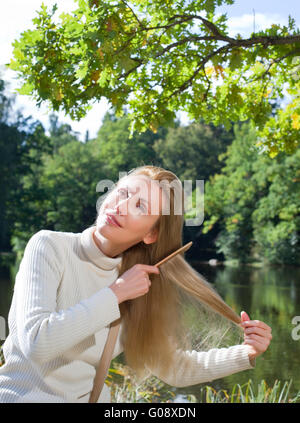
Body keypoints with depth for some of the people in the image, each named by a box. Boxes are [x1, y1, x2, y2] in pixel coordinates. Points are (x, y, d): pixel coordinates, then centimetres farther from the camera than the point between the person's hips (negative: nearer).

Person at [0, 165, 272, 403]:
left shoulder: (137, 282, -2)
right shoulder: (50, 247, -14)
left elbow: (174, 367, 4)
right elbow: (35, 342, -25)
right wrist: (114, 295, -23)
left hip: (89, 397, 3)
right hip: (24, 395, -3)